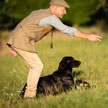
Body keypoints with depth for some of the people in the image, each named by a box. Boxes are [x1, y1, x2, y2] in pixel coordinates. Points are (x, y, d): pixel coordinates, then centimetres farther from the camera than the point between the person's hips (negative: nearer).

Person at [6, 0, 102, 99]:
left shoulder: (38, 12, 21)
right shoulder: (51, 18, -10)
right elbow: (68, 30, -13)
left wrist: (15, 48, 20)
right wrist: (88, 36, -9)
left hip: (15, 39, 10)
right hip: (22, 42, -10)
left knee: (35, 65, 14)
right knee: (37, 66, -4)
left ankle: (28, 94, 16)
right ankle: (30, 95, -2)